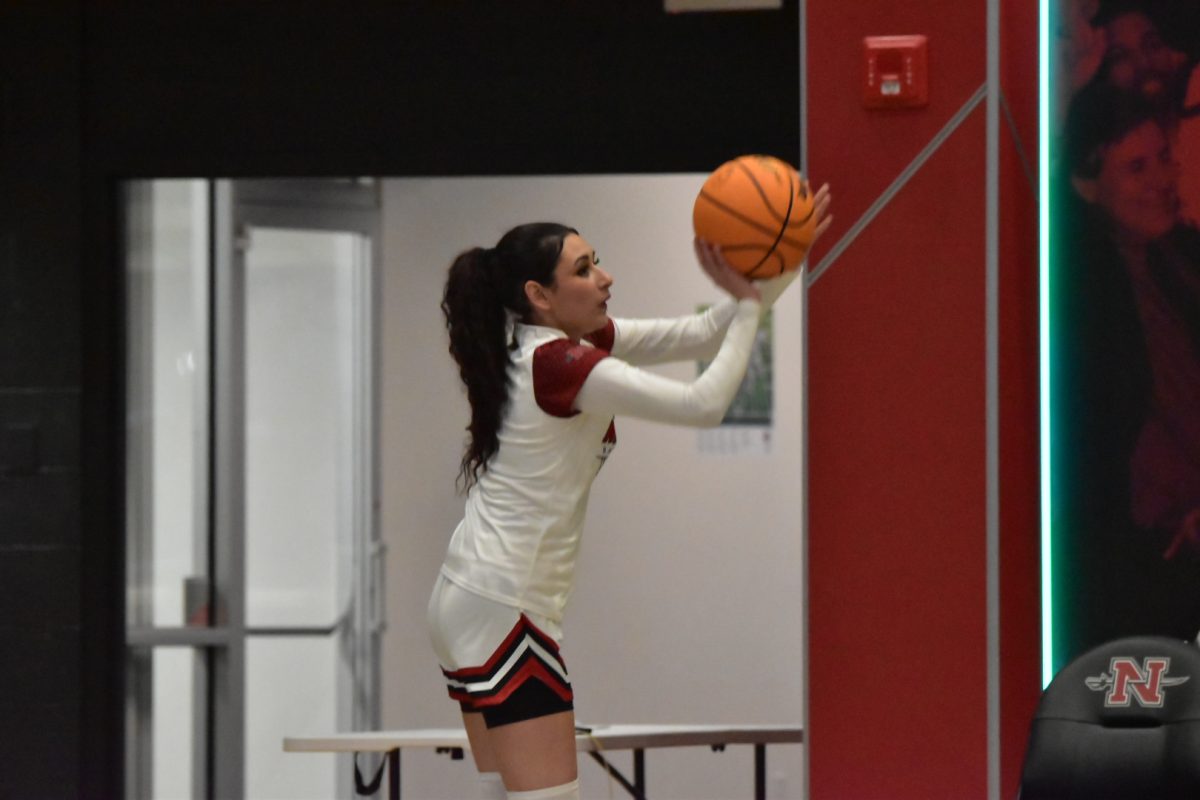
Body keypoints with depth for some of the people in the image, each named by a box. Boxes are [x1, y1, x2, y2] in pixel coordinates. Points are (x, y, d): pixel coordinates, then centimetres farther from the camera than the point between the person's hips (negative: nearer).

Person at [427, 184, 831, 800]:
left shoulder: (563, 343, 10)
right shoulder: (558, 364, -17)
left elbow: (699, 336, 10)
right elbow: (704, 403, -21)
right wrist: (749, 301, -12)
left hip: (470, 602, 10)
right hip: (502, 611, -10)